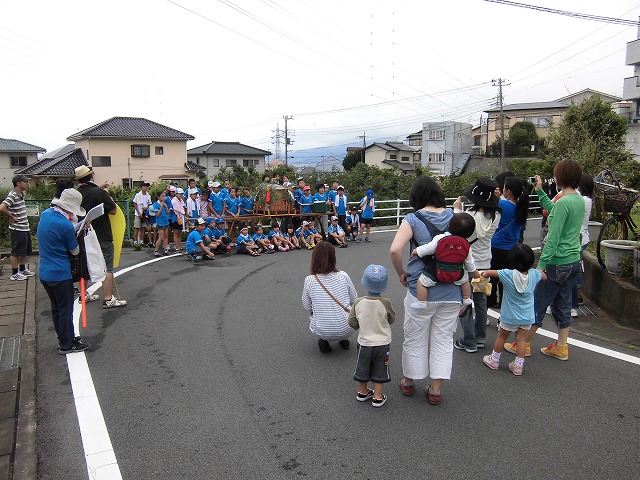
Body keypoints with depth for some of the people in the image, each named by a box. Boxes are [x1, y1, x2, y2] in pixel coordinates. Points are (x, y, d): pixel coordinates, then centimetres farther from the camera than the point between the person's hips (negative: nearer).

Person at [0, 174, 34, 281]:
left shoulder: (21, 194, 10)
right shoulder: (12, 196, -18)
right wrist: (12, 217, -18)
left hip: (25, 228, 9)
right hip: (17, 229, -9)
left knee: (25, 251, 18)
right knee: (16, 252, 1)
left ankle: (23, 269, 31)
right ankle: (14, 274, 10)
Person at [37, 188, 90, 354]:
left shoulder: (45, 214, 0)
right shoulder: (65, 225, -23)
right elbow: (75, 251, -9)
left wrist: (77, 228, 0)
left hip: (44, 272, 8)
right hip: (60, 274, -8)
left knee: (56, 308, 20)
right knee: (66, 310, 5)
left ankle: (64, 337, 34)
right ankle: (66, 345, 15)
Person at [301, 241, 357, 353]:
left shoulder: (309, 280, -12)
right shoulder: (343, 276, -8)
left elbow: (307, 307, 1)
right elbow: (354, 300, 5)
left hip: (322, 332, -1)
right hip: (346, 330, 2)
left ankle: (324, 341, 10)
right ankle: (344, 340, 19)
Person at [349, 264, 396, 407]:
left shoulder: (358, 302, -17)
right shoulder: (386, 303, -20)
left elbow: (352, 322, -8)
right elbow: (392, 320, -4)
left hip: (364, 343, 1)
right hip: (382, 343, -1)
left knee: (362, 367, 21)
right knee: (379, 370, 16)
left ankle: (363, 392, 37)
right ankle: (377, 397, 23)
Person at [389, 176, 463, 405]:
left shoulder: (413, 219, -8)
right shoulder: (454, 217, 3)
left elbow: (395, 250, -21)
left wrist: (401, 273, -6)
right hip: (451, 290, 3)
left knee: (415, 339, 15)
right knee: (443, 339, 15)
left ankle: (408, 382, 33)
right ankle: (436, 390, 22)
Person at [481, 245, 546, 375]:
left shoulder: (508, 274, -21)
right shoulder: (534, 274, -12)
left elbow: (488, 273, -10)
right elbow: (544, 276, 12)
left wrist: (484, 274, 10)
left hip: (510, 316, -2)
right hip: (527, 316, 3)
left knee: (502, 336, 15)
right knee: (520, 339, 11)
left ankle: (494, 360, 29)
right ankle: (518, 365, 13)